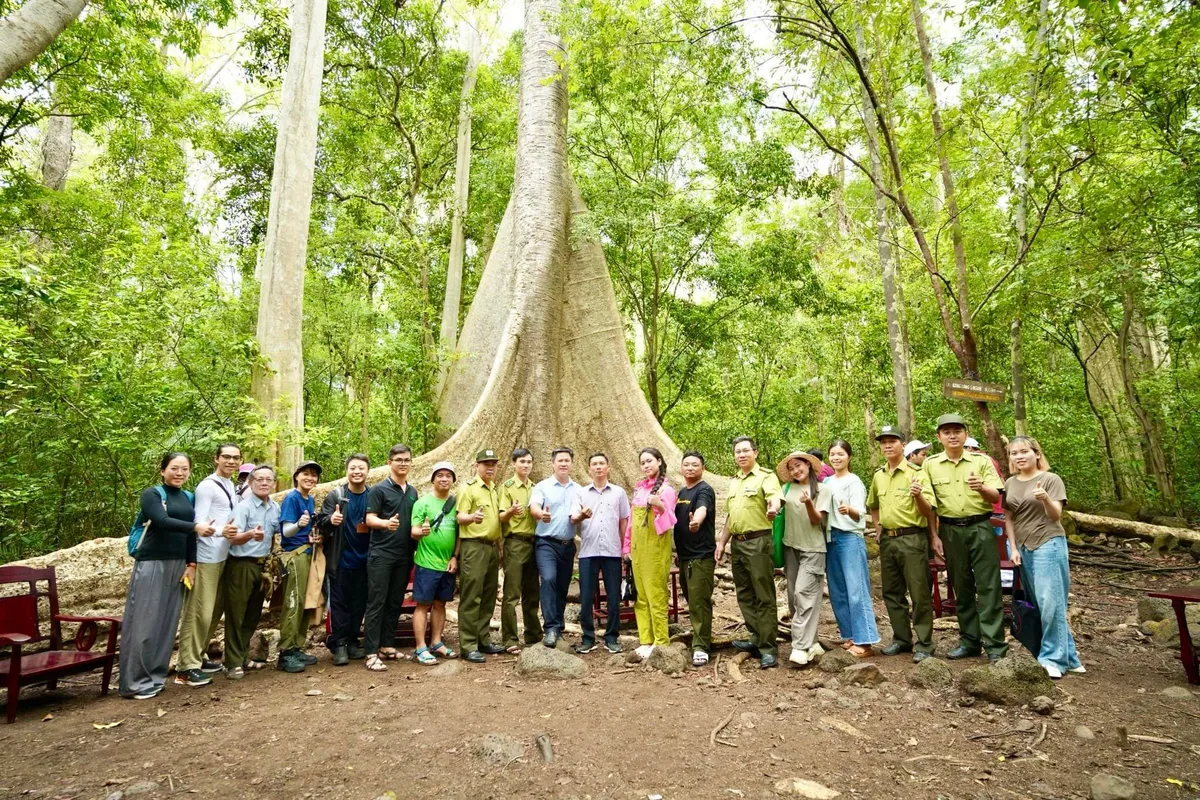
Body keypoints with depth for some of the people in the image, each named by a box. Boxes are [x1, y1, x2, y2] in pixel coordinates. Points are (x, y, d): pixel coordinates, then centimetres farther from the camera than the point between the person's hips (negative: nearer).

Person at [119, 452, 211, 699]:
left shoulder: (188, 498, 13)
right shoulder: (151, 494, -4)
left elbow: (190, 534, 12)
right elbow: (162, 521, -21)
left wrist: (191, 564, 3)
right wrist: (195, 526, -32)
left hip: (178, 564, 6)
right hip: (152, 563, -6)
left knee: (167, 621, 8)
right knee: (144, 621, -4)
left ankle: (156, 676, 17)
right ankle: (135, 682, 4)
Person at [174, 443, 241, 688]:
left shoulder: (232, 487, 12)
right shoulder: (206, 486, -11)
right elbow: (199, 523, -17)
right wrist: (220, 531, -33)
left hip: (224, 556, 8)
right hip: (205, 558, -8)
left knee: (215, 610, 15)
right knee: (198, 612, -4)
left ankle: (199, 656, 27)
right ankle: (187, 666, 4)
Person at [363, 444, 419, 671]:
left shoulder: (412, 492, 14)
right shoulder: (379, 489, -5)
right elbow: (369, 519, -9)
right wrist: (386, 523, -29)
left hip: (404, 556, 6)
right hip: (381, 554, -6)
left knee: (395, 603, 11)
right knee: (376, 603, -4)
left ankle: (387, 646, 20)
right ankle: (372, 653, -1)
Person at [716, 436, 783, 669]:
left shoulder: (766, 476, -6)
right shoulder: (733, 481, 16)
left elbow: (775, 496, -28)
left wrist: (773, 507, -50)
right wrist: (722, 542, 18)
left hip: (758, 542, -7)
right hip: (737, 544, 8)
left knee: (764, 597, -2)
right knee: (745, 596, 14)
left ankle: (768, 649, 4)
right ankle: (757, 640, 26)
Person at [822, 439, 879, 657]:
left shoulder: (854, 482, -6)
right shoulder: (827, 483, 12)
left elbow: (859, 514, -18)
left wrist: (848, 510, -38)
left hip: (850, 538, -7)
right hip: (831, 538, 7)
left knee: (856, 590, -5)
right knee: (837, 591, 10)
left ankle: (863, 640, 0)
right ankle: (849, 635, 20)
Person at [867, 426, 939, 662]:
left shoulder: (916, 473, -7)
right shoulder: (878, 476, 9)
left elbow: (929, 511, -9)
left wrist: (918, 496, -28)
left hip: (912, 538, -6)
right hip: (887, 540, 6)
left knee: (919, 593, -1)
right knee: (891, 593, 13)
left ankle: (924, 643, 10)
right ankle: (901, 638, 25)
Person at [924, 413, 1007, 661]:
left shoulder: (982, 461, 2)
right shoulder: (930, 464, 4)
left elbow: (997, 496, -1)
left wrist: (982, 488, -20)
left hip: (980, 528, -2)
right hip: (950, 531, 2)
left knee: (988, 586, -2)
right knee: (961, 588, 10)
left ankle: (995, 645, 4)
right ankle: (970, 641, 20)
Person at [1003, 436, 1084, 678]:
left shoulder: (1051, 479, -4)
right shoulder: (1010, 484, 9)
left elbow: (1056, 516, -11)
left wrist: (1046, 499, -31)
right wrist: (1013, 548, 3)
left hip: (1049, 545, -5)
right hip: (1024, 549, 5)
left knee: (1050, 603, -7)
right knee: (1039, 604, 7)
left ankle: (1053, 658, 3)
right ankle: (1067, 656, 18)